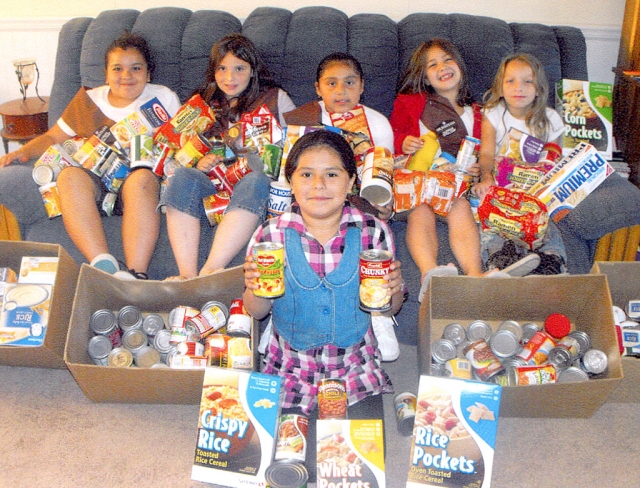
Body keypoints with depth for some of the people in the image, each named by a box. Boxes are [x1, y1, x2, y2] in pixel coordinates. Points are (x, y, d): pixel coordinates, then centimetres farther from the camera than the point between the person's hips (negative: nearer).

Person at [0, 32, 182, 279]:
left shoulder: (164, 97, 16)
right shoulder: (88, 100, 20)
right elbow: (53, 137, 23)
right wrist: (24, 152, 4)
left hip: (144, 176, -2)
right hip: (96, 181, 2)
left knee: (141, 178, -38)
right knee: (69, 175, -32)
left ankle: (135, 274, -48)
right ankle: (103, 264, -46)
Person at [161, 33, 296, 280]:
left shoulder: (275, 99, 16)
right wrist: (199, 163, -1)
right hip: (211, 188, 2)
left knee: (256, 179, -37)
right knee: (182, 175, -30)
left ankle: (209, 272, -48)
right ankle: (187, 275, -42)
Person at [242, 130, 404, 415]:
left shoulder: (373, 231, -7)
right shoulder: (271, 236, -9)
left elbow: (389, 309, 3)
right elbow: (256, 312, 1)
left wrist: (393, 291, -18)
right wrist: (256, 289, -20)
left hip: (356, 369, 1)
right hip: (289, 370, 0)